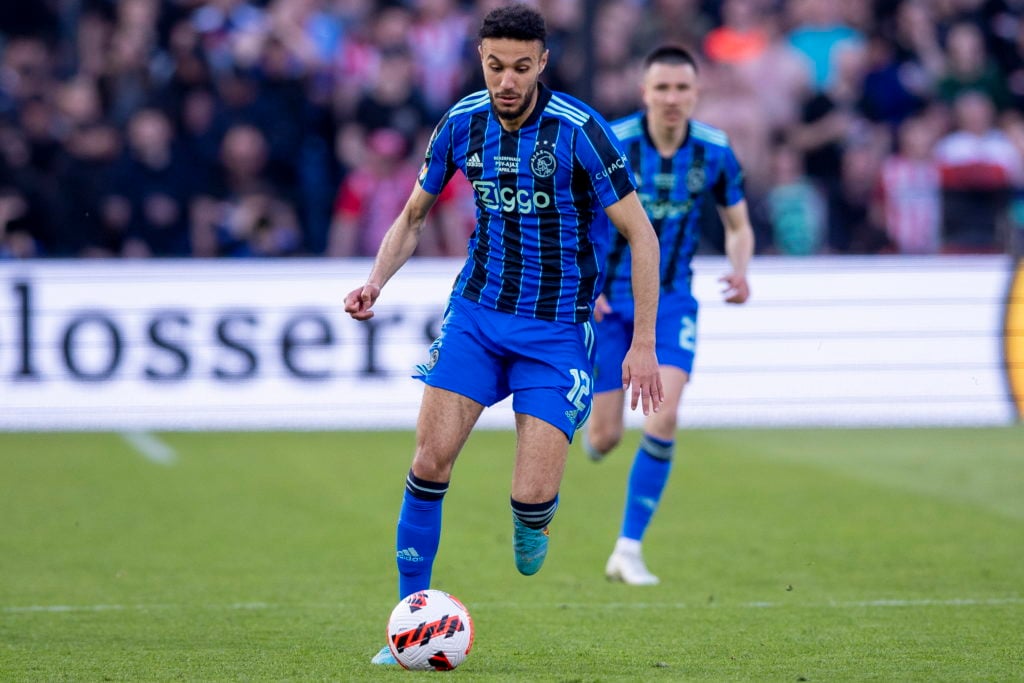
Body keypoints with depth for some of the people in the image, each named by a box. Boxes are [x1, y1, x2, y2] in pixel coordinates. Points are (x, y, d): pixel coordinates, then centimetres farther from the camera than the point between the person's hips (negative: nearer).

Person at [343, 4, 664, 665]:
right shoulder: (462, 124, -1)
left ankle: (531, 524, 26)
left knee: (533, 498, -13)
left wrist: (644, 344, -13)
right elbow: (413, 217, 14)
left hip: (556, 330, -3)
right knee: (431, 458, -12)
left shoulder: (579, 130, -16)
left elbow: (642, 235, -11)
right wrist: (377, 281, -5)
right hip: (476, 312, 3)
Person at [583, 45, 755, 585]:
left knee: (664, 417, -19)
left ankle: (628, 550, -9)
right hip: (606, 299, -1)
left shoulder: (715, 151, -6)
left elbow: (738, 225, 7)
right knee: (605, 438, -3)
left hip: (671, 299, 1)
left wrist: (740, 273, -13)